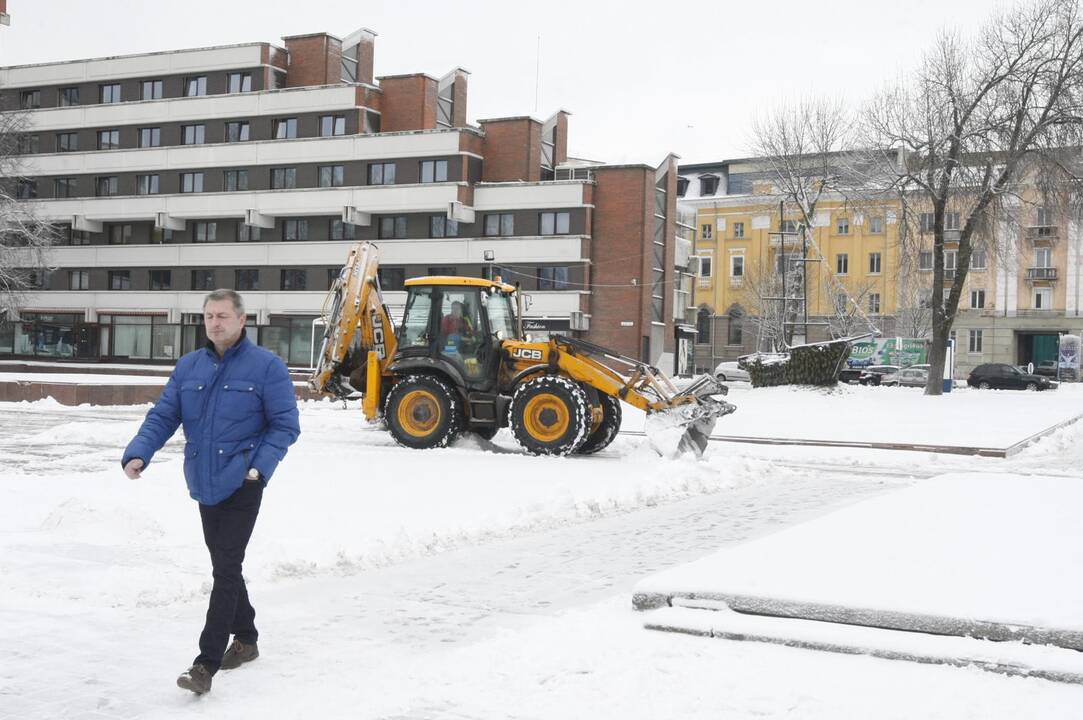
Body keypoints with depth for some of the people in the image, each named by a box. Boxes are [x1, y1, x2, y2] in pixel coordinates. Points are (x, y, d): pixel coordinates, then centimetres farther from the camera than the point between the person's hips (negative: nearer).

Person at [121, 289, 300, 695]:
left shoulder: (266, 366, -7)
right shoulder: (189, 366, 7)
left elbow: (285, 425, -6)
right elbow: (163, 416, 4)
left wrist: (260, 466, -17)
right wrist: (138, 453, -13)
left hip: (240, 487, -6)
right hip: (204, 486, 6)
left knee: (226, 569, -9)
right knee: (224, 566, 17)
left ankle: (206, 664, -8)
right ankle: (245, 639, 35)